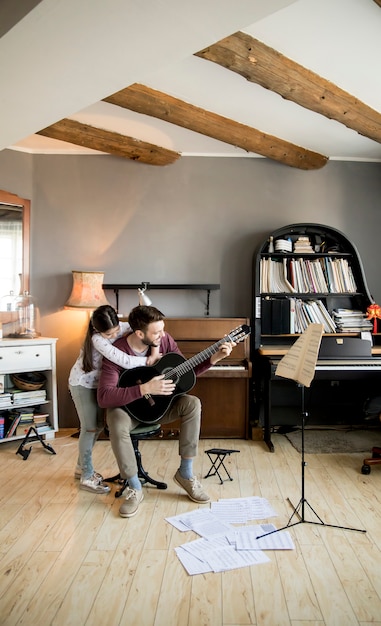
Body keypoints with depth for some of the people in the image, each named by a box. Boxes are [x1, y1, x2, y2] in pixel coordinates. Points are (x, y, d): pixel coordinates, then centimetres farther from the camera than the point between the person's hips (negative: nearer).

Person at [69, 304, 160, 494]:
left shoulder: (121, 327, -14)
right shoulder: (97, 339, -33)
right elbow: (124, 361, -41)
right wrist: (150, 359, -32)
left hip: (98, 382, 7)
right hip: (82, 384, -7)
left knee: (99, 425, 13)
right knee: (90, 428, -3)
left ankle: (81, 467, 31)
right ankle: (87, 477, 10)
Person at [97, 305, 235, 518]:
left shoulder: (164, 340, -11)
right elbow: (103, 397, -32)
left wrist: (214, 358, -14)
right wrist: (145, 389, -39)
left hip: (158, 403, 4)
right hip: (127, 406, -4)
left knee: (192, 403, -22)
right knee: (117, 424, -37)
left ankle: (185, 474, -9)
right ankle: (135, 488, -15)